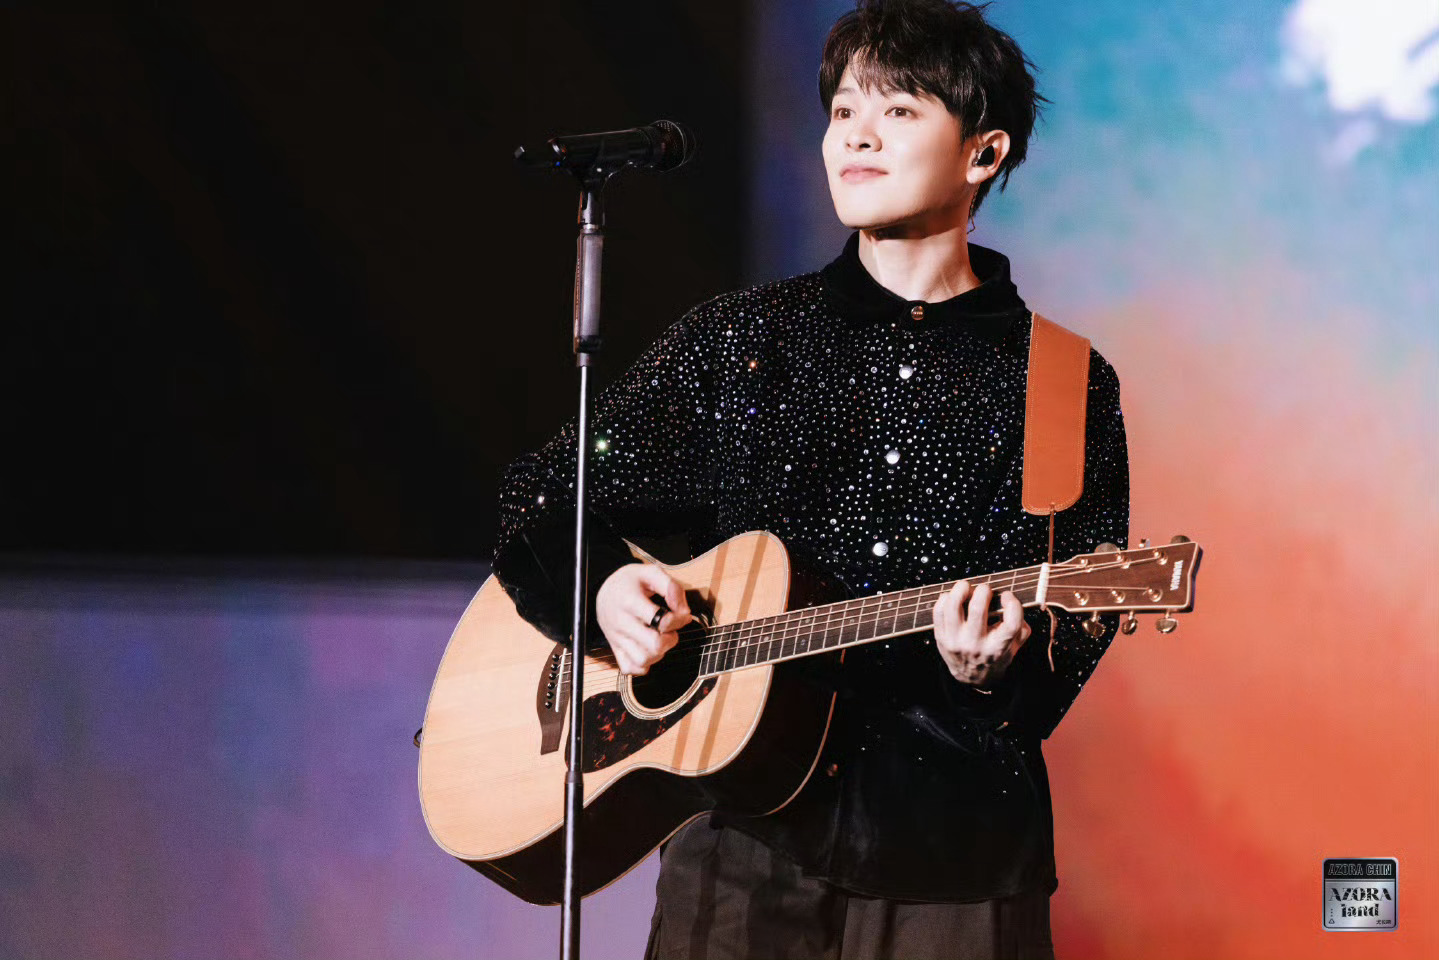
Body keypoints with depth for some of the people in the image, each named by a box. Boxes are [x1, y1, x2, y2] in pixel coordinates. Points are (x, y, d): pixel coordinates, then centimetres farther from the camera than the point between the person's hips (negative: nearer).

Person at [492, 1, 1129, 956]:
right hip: (747, 846, 1)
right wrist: (601, 589, -8)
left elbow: (1067, 657, -1)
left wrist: (992, 670, -22)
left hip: (958, 862, -1)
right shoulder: (740, 340, 8)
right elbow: (541, 502, 12)